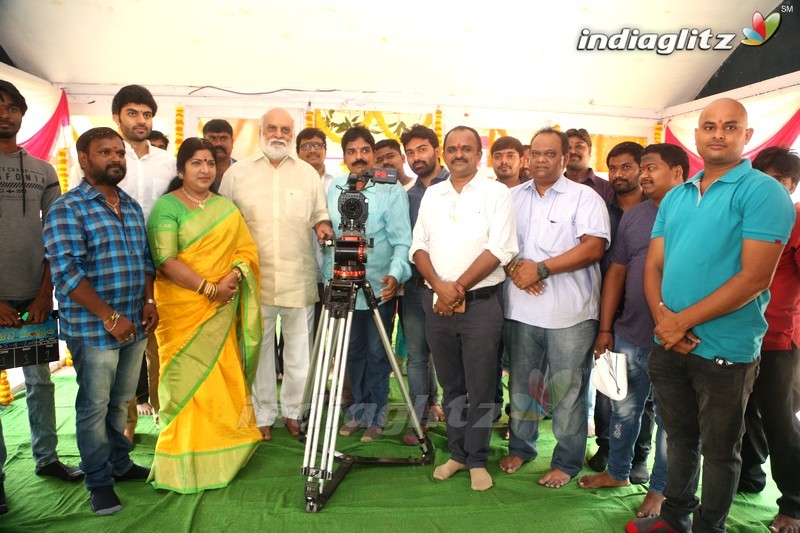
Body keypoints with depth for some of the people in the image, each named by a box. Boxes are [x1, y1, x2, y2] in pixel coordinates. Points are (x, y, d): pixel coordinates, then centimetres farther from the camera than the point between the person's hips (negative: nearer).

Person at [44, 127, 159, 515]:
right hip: (93, 330, -6)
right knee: (95, 406, 7)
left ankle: (120, 464, 34)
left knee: (121, 402, 18)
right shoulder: (67, 209, -9)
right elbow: (66, 273, -17)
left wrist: (148, 301, 2)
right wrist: (110, 317, -20)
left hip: (134, 325, 6)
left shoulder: (132, 206, 11)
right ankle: (99, 481, 22)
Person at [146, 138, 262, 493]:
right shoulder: (166, 206, -2)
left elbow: (246, 249, 7)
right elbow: (165, 261, -12)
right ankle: (184, 462, 14)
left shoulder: (226, 207, 15)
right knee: (187, 379, 0)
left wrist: (233, 276, -12)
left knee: (224, 377, 7)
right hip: (182, 309, -4)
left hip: (222, 310, 4)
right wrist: (208, 287, -17)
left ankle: (221, 451, 22)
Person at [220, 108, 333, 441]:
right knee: (258, 349, 6)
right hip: (255, 279, -1)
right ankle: (263, 416, 21)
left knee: (299, 349, 7)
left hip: (299, 279, 1)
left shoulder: (308, 173, 13)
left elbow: (320, 212, 17)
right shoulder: (237, 173, 8)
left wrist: (322, 225, -6)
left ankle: (293, 411, 23)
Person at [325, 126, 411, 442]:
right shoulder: (334, 188, 7)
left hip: (379, 288, -4)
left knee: (377, 353, 4)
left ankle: (375, 415, 20)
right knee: (353, 353, 13)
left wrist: (396, 274, -26)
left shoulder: (392, 191, -7)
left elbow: (402, 241, -11)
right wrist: (328, 277, 7)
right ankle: (357, 410, 29)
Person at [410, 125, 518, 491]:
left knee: (480, 388, 3)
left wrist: (459, 288, -14)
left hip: (481, 304, -4)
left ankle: (477, 460, 18)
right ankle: (457, 453, 27)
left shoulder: (496, 193, -1)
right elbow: (419, 246, 7)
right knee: (450, 384, 13)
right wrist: (439, 286, -10)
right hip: (437, 304, 4)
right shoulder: (432, 195, 12)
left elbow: (499, 250, -11)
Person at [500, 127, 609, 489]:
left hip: (570, 313, -4)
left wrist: (541, 268, -17)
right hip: (520, 308, 4)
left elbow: (593, 247, -13)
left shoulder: (584, 198, -2)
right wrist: (514, 267, -11)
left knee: (568, 390, 5)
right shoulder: (513, 197, 11)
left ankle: (567, 462, 22)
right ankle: (520, 447, 33)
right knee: (521, 384, 15)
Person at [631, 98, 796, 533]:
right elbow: (653, 265, 7)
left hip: (724, 349, -5)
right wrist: (662, 316, -11)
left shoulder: (763, 192, -9)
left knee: (719, 449, 12)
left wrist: (683, 321, -17)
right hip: (668, 344, 5)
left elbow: (754, 278, -17)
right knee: (679, 436, 20)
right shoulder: (675, 197, 10)